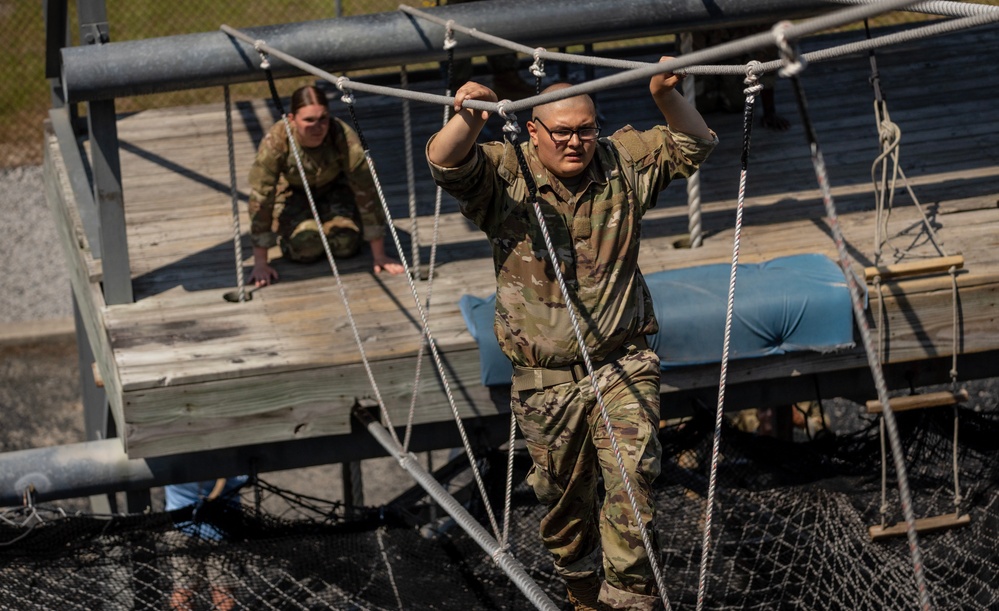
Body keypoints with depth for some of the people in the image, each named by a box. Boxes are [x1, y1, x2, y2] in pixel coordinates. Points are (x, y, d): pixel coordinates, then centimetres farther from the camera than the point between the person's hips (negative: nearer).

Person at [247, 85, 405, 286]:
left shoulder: (344, 138, -34)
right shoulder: (275, 141, -35)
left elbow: (366, 192, -29)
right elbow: (260, 199, -30)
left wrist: (379, 256, -28)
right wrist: (260, 264, -29)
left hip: (333, 187, 1)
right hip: (293, 193, -1)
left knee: (346, 245, -19)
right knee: (306, 248, -24)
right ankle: (281, 231, 11)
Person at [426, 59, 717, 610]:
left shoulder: (623, 163, 1)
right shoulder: (505, 176, -6)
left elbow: (695, 147, 4)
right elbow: (444, 162, -22)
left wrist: (667, 97, -17)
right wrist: (467, 119, -45)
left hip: (622, 368, 0)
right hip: (546, 380, 0)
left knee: (631, 485, -16)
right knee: (563, 494, 14)